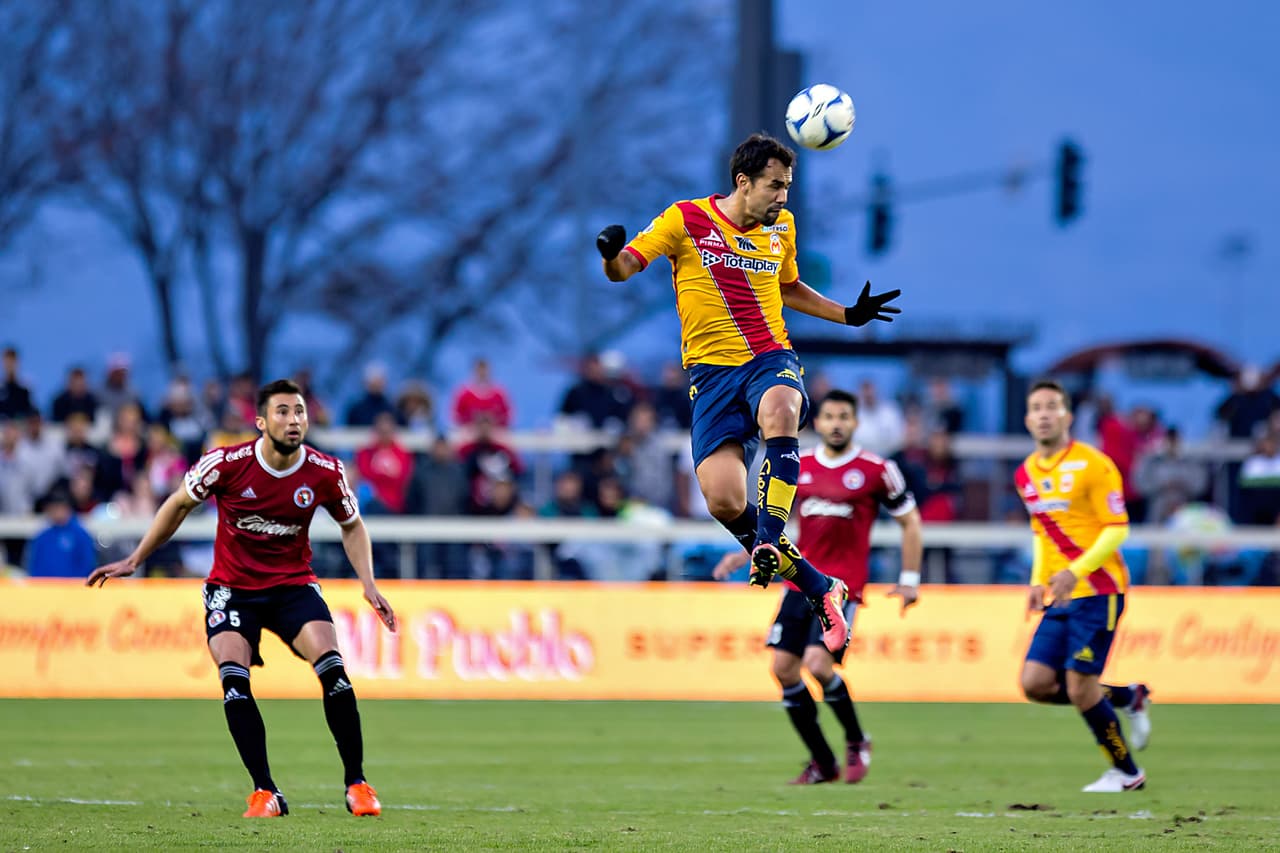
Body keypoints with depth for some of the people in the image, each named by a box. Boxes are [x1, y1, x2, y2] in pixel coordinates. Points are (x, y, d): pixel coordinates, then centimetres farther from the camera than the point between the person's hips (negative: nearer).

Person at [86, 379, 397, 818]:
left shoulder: (326, 473, -10)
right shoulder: (226, 464, -16)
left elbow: (352, 526, 10)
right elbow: (179, 505, 3)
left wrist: (368, 584, -2)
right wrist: (134, 561, 6)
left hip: (293, 585, 1)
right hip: (232, 588, -1)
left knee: (333, 668, -21)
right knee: (234, 680, -22)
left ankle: (356, 783, -9)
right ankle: (265, 793, -15)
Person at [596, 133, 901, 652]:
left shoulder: (782, 226, 12)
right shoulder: (687, 220, -2)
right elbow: (623, 269, -5)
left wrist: (849, 315, 21)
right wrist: (611, 254, -28)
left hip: (771, 358, 2)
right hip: (712, 370, -2)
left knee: (779, 411, -39)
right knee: (724, 502, -18)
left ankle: (769, 542, -36)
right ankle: (818, 587, -3)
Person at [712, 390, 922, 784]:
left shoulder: (877, 470, -3)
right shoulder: (798, 466, 8)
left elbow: (910, 521, 5)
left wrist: (909, 580, 2)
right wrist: (744, 554, 7)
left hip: (843, 587, -5)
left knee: (817, 663, -20)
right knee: (783, 668, -2)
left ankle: (856, 741, 6)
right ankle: (823, 764, 11)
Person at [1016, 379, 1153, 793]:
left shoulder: (1092, 464, -10)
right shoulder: (1026, 474, 12)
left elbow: (1117, 529, -13)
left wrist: (1075, 571, -24)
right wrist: (1039, 581, 11)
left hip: (1097, 592, -7)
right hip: (1060, 598, 7)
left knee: (1080, 688, -11)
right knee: (1036, 684, -3)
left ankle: (1126, 773, 9)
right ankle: (1128, 698, 17)